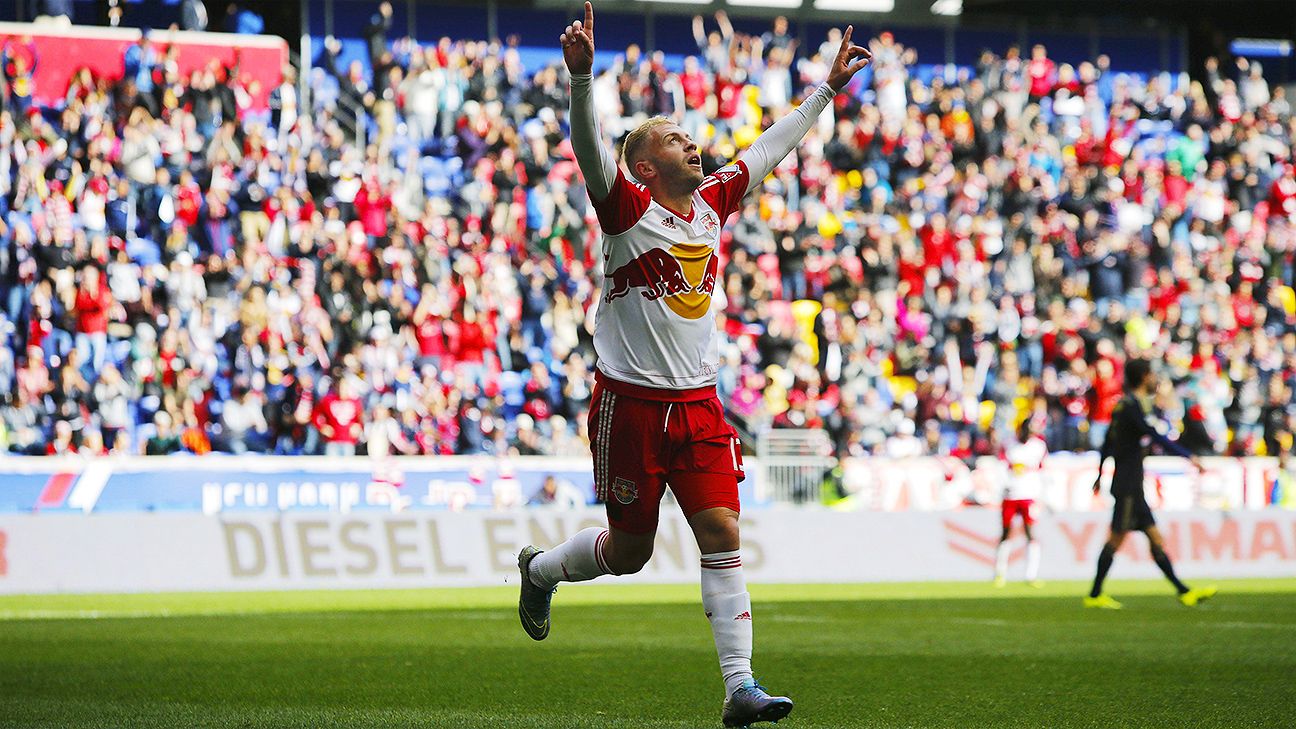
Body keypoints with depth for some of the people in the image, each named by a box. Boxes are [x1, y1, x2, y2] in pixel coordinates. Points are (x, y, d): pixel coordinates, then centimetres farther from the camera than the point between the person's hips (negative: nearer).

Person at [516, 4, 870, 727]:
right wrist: (582, 75, -41)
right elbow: (590, 147, -25)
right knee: (629, 551, 5)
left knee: (723, 533, -7)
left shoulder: (711, 203, 9)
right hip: (632, 402, -5)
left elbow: (769, 148, 21)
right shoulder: (629, 208, -8)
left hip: (699, 403, 5)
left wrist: (826, 89, 25)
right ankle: (541, 568, 37)